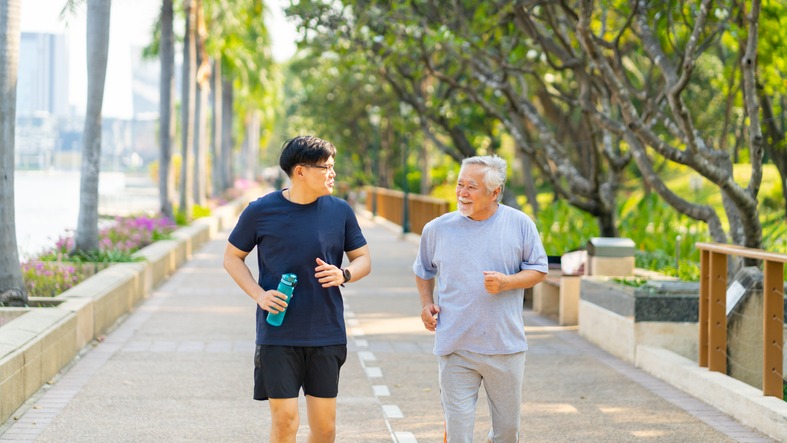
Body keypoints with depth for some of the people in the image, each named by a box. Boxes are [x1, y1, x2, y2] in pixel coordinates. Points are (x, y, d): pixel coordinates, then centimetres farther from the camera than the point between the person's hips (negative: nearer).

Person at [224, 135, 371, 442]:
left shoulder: (340, 211, 2)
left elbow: (363, 259, 11)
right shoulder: (261, 211, -4)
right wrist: (258, 294, -10)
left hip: (326, 333, 2)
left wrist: (344, 275, -12)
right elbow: (232, 258, 6)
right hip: (277, 334, -2)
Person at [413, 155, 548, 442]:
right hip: (455, 348, 0)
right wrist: (426, 303, 3)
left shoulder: (519, 224, -1)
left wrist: (505, 282, -14)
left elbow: (538, 270, 4)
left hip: (506, 346, 0)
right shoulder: (437, 229, 2)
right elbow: (423, 271, 20)